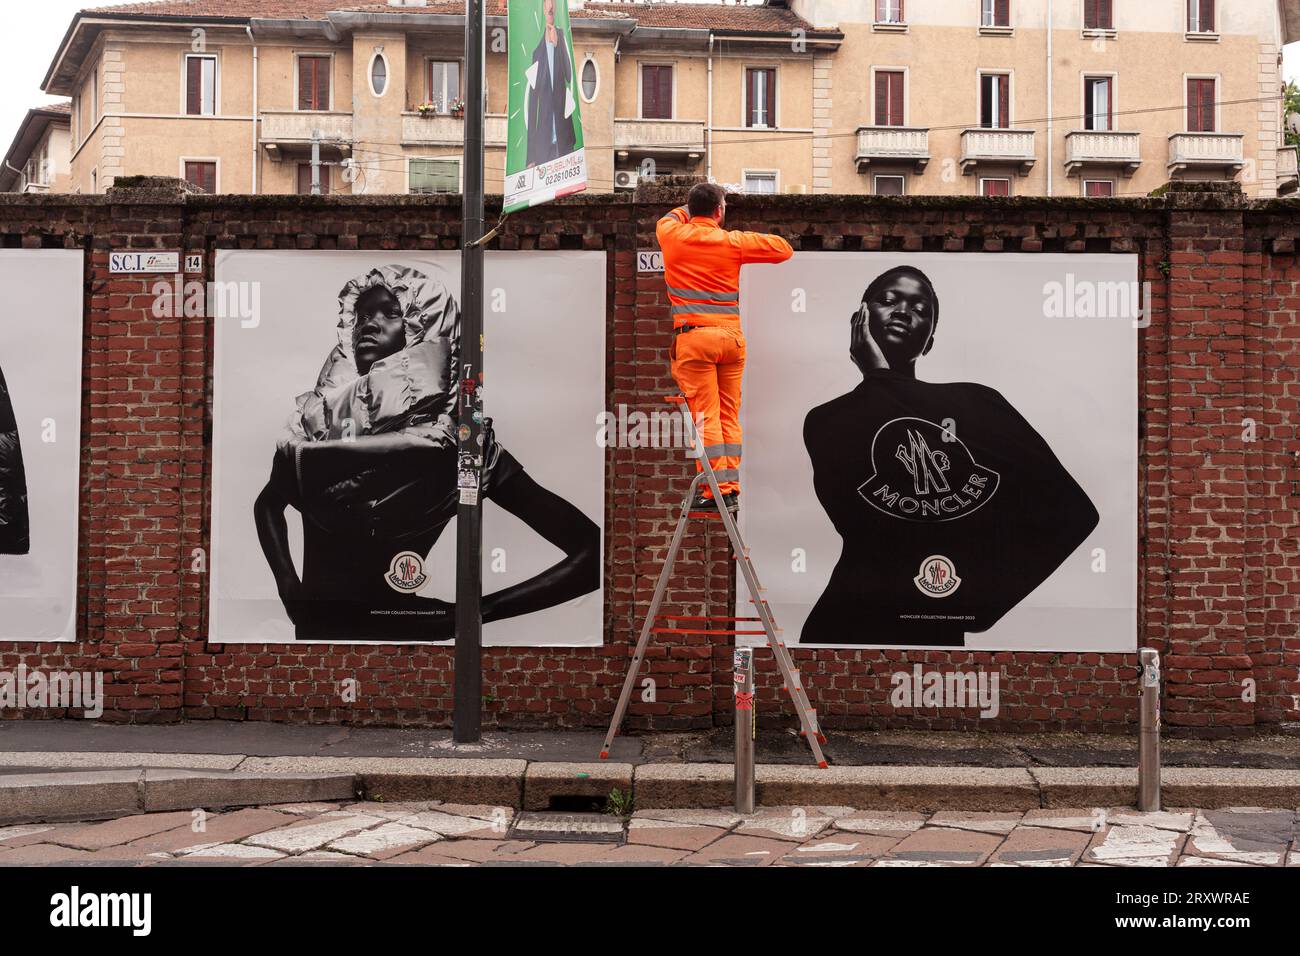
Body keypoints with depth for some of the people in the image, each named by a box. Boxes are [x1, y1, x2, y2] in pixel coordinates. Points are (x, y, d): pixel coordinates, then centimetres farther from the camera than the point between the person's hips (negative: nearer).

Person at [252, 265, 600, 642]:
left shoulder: (457, 445, -14)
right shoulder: (315, 420, -4)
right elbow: (268, 503, 17)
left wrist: (462, 614, -20)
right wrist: (289, 587, -1)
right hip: (314, 629, 3)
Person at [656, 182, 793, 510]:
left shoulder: (673, 236, 4)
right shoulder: (733, 242, 3)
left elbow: (667, 219, 29)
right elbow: (784, 249, 9)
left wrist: (691, 210, 40)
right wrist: (751, 242, 23)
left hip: (694, 335, -2)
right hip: (732, 335, 2)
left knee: (706, 415, -5)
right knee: (729, 415, 9)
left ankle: (717, 490, -11)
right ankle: (731, 488, 9)